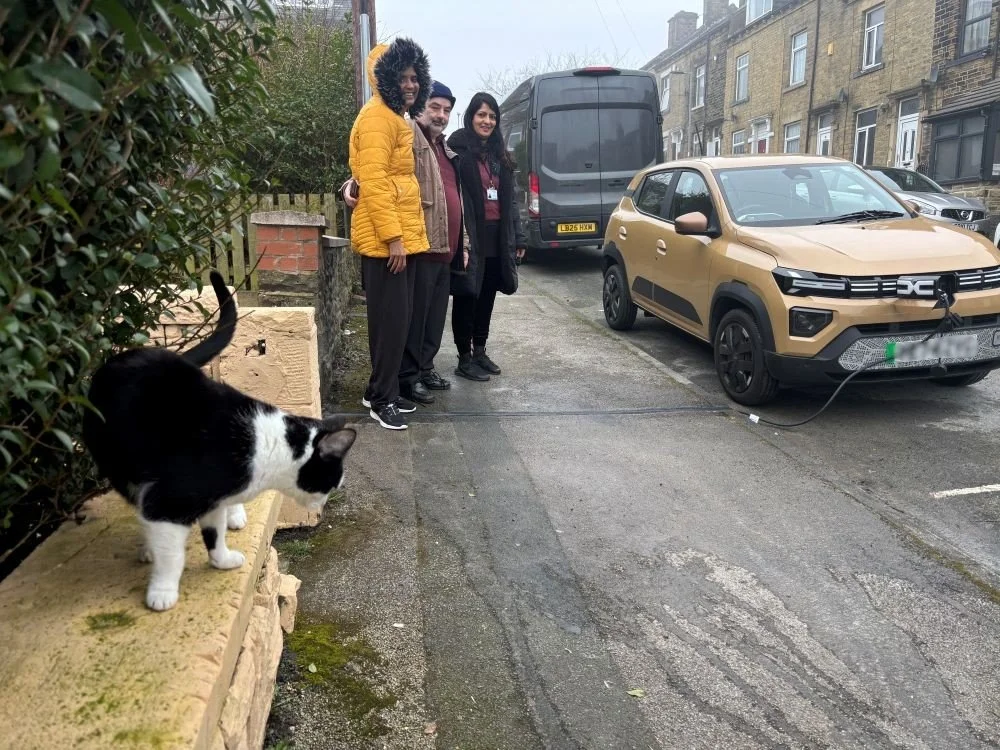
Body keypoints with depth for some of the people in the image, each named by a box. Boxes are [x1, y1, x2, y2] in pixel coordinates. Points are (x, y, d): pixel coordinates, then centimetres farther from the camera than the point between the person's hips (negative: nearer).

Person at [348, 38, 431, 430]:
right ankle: (381, 398, 4)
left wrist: (402, 234, 18)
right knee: (390, 320, -6)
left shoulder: (395, 117, 20)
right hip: (385, 239, -10)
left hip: (402, 235, 10)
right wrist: (392, 236, -24)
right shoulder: (378, 116, -12)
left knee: (397, 319, 13)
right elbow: (373, 180, -20)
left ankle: (385, 391, 23)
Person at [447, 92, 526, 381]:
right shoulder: (458, 149, -6)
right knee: (467, 296, 2)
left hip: (497, 236, 7)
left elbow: (509, 198, 17)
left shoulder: (499, 154, 16)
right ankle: (464, 359, 11)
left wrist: (517, 236, 12)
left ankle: (480, 351, 26)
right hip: (471, 236, -7)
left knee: (487, 296, 13)